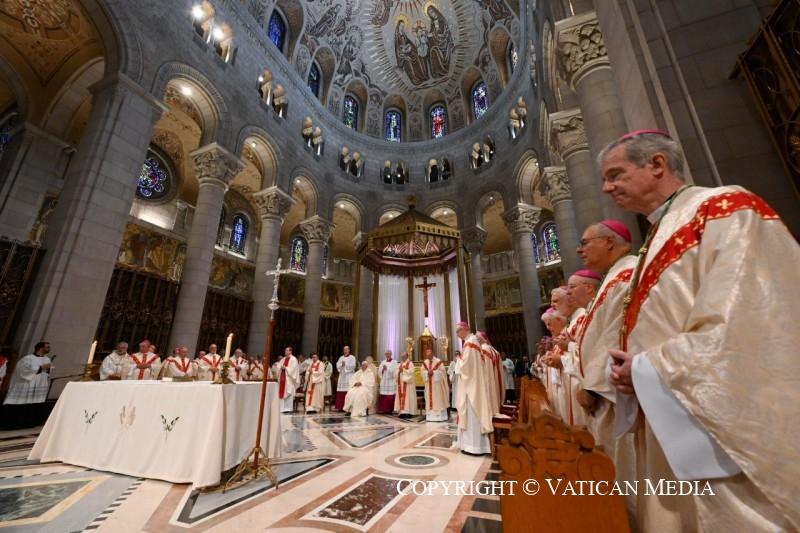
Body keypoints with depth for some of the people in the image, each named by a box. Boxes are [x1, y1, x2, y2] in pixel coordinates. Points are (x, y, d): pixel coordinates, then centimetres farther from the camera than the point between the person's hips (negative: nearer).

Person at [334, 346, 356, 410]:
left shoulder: (352, 357, 3)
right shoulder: (341, 358, 18)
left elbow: (353, 365, -9)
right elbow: (337, 365, 8)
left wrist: (345, 364, -11)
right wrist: (341, 364, -10)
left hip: (349, 376, -5)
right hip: (342, 376, 5)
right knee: (340, 392, 0)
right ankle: (340, 407, 6)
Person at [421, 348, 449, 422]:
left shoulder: (438, 361, -6)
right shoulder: (425, 362, 8)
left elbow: (442, 371, -11)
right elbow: (422, 371, 3)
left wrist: (433, 372, -20)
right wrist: (427, 372, -15)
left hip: (437, 384, -4)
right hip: (428, 384, 4)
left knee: (438, 400, -1)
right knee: (429, 399, 7)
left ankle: (440, 416, 5)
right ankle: (430, 416, 13)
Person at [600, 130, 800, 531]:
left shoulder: (727, 210, -9)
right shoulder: (656, 242, 16)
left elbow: (743, 326, -22)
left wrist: (646, 370, -16)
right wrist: (628, 367, -1)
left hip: (726, 432, -8)